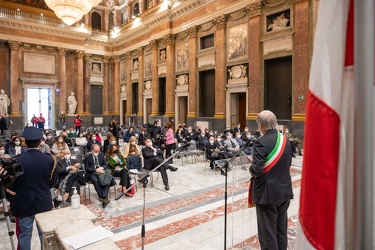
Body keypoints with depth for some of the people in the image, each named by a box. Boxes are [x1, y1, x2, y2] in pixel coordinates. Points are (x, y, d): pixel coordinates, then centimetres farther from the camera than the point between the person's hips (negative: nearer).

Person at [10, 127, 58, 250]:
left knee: (24, 235, 15)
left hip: (23, 203, -1)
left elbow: (11, 185, -6)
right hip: (44, 202, 1)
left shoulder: (17, 160, -14)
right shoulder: (49, 159, -12)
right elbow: (53, 182, -1)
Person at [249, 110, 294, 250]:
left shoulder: (261, 142, -20)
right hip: (285, 191, 7)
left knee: (268, 233, 7)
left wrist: (251, 169, -5)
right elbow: (288, 164, 12)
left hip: (267, 193, -7)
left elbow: (257, 170, -26)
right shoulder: (286, 140, 4)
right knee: (282, 231, 20)